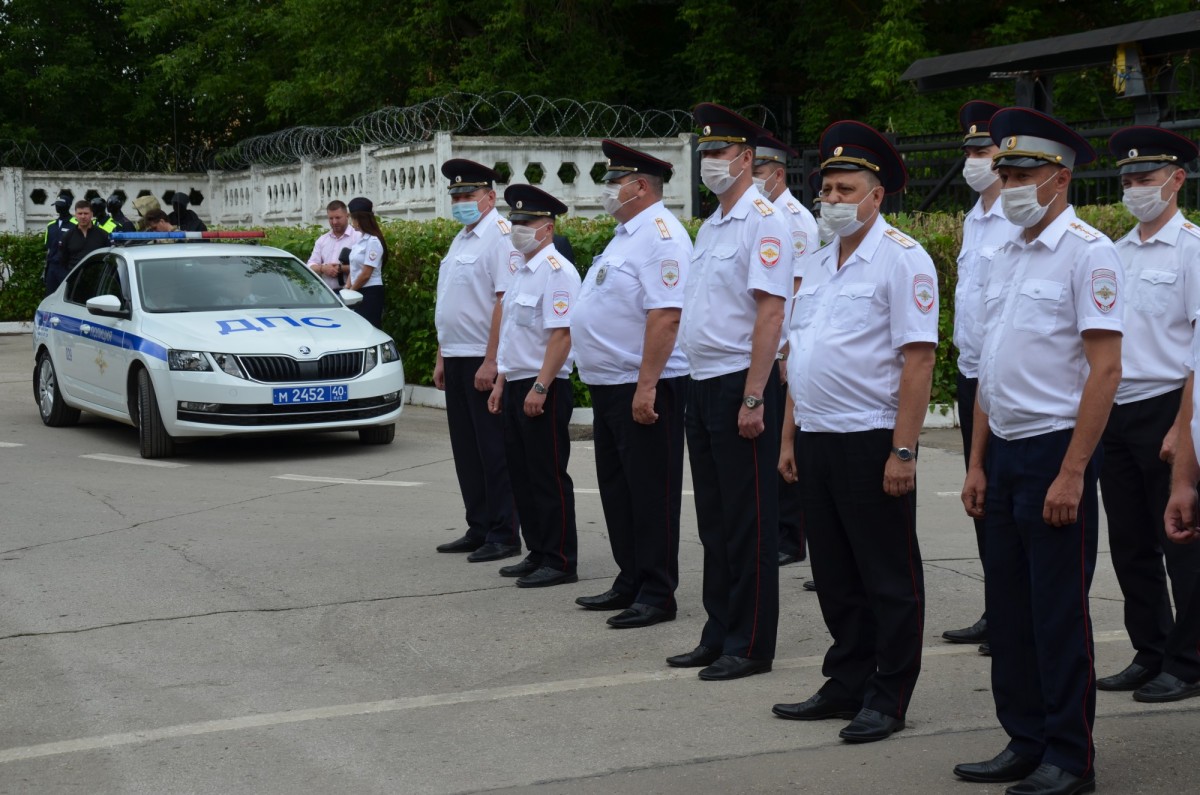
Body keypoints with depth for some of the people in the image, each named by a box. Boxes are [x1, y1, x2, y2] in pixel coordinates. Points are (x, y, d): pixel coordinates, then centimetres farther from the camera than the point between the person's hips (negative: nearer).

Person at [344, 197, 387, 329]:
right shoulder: (360, 240, 11)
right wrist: (347, 288, 3)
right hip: (359, 293, 8)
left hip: (370, 294, -8)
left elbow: (365, 274, -15)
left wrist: (350, 291, -5)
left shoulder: (373, 241, -14)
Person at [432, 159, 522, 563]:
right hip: (457, 359, 9)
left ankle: (504, 535, 3)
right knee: (467, 451, 12)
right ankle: (479, 530, 21)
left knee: (495, 452, -3)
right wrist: (442, 358, 18)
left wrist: (491, 362, -23)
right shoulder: (460, 240, 17)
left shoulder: (501, 235, -12)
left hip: (485, 362, -9)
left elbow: (505, 301, -20)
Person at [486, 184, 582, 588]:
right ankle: (538, 554, 22)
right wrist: (502, 382, 18)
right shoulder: (521, 272, 15)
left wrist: (540, 387, -23)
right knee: (522, 474, 13)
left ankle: (560, 561, 3)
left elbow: (561, 335, -20)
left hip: (543, 389, -9)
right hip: (516, 386, 9)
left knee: (548, 477, -4)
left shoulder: (556, 271, -14)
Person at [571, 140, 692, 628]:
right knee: (617, 490, 16)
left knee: (650, 492, -3)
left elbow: (665, 315, -25)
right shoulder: (626, 235, 17)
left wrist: (646, 385, -28)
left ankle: (656, 595, 4)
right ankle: (630, 582, 26)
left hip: (644, 388, -11)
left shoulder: (660, 235, -16)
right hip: (609, 386, 11)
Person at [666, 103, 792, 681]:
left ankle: (750, 646, 5)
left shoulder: (762, 222, -11)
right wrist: (697, 388, 15)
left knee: (749, 524, -2)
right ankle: (718, 637, 22)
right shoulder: (710, 226, 17)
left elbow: (770, 313, -18)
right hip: (703, 385, 9)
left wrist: (753, 398, -22)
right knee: (714, 521, 14)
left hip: (740, 385, -9)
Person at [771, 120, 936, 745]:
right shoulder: (818, 265, 16)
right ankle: (846, 685, 24)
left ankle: (887, 699, 10)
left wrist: (903, 450, -20)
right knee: (836, 576, 14)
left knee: (889, 579, 2)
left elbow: (918, 359, -15)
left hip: (871, 442, -8)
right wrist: (790, 436, 15)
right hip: (816, 439, 8)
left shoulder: (902, 258, -8)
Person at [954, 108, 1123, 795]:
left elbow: (1105, 369, -16)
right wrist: (977, 464, 14)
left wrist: (1072, 473, -20)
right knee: (1008, 608, 12)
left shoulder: (1088, 253, -10)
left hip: (1055, 453, -8)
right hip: (1004, 452, 8)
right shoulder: (1006, 258, 14)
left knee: (1060, 613, 0)